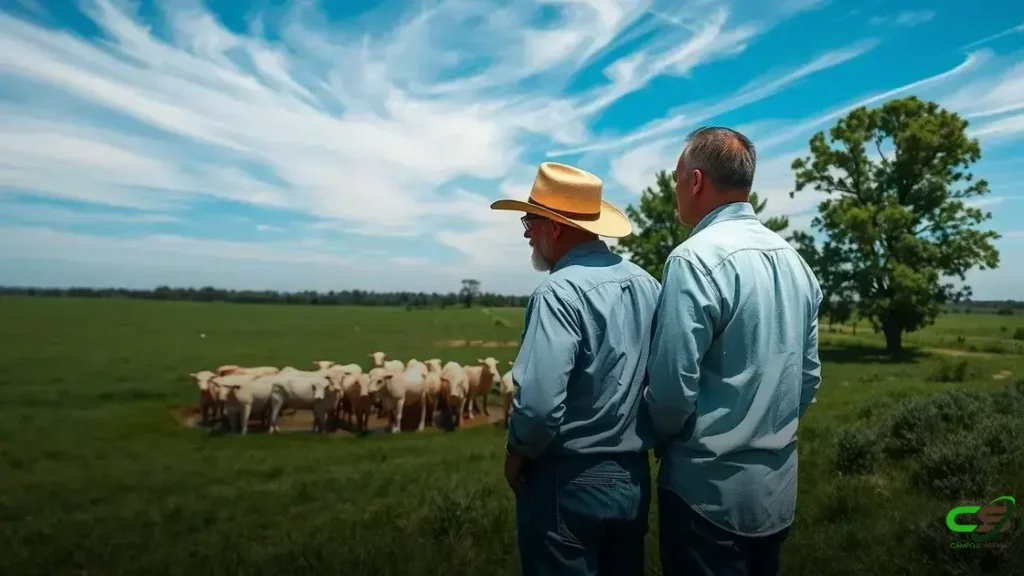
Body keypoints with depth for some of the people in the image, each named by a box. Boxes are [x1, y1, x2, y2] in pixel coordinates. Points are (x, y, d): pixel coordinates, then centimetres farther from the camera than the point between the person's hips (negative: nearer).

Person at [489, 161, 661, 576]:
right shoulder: (647, 285, 0)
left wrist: (517, 454, -9)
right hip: (633, 476, 7)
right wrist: (642, 436, 15)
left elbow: (540, 402, -28)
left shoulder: (560, 291, -21)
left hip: (570, 481, -7)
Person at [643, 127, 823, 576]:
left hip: (710, 487, -7)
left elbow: (673, 387, -22)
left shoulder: (696, 258, -19)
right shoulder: (793, 259, 5)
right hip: (778, 486, 7)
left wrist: (658, 439, -2)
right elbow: (809, 377, 11)